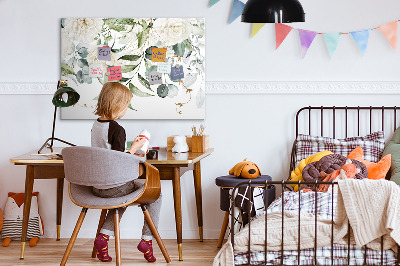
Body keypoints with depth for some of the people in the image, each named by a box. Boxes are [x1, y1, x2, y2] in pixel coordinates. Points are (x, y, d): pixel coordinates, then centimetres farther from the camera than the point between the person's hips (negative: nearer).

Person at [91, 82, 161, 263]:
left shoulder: (95, 125, 7)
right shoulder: (117, 129, -19)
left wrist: (130, 154, 20)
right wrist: (134, 148, -8)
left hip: (96, 186, 8)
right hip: (114, 186, -8)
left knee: (123, 195, 36)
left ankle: (104, 236, 18)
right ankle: (147, 239, 9)